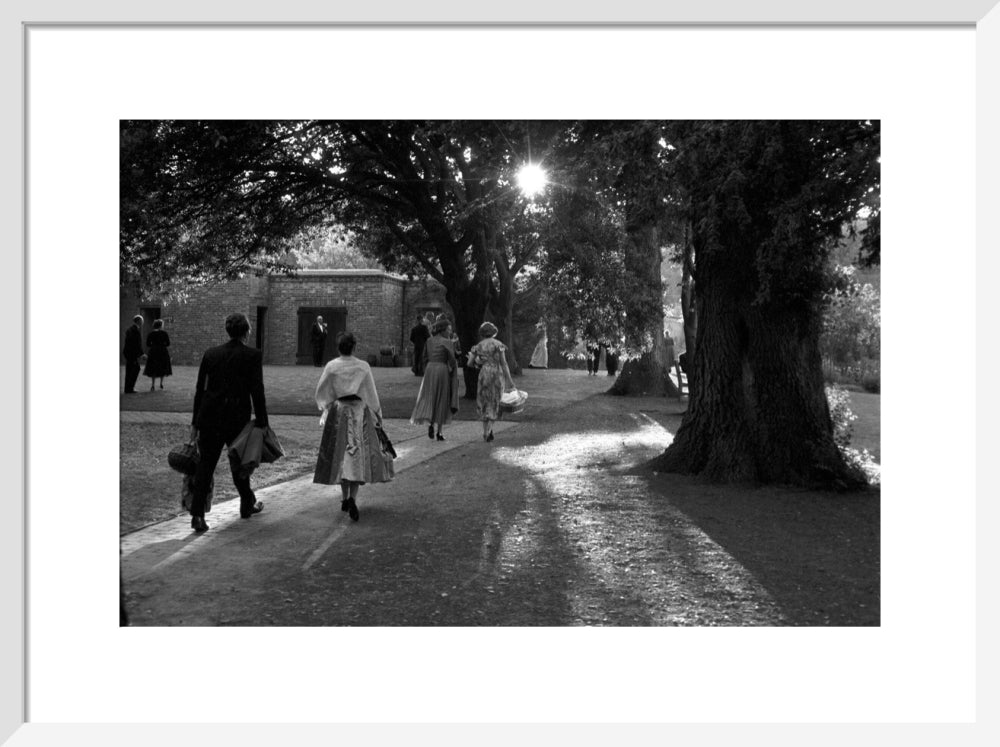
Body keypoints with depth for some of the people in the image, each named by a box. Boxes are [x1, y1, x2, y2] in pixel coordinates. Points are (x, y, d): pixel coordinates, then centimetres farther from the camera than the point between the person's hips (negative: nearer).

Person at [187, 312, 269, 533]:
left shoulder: (210, 353, 6)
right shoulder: (253, 355, -5)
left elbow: (200, 389, 7)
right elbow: (257, 391, -9)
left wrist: (196, 422, 13)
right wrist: (262, 423, -3)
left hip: (209, 416, 3)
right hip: (237, 418, -3)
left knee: (205, 465, 4)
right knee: (239, 463, 15)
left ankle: (197, 514, -4)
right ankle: (248, 505, 34)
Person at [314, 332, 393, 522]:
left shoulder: (331, 366, -4)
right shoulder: (363, 367, -7)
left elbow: (321, 392, 3)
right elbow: (371, 394, -1)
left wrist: (326, 408, 20)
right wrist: (378, 415, 10)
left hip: (337, 412, 2)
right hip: (359, 413, -2)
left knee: (341, 453, 14)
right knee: (358, 455, 0)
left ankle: (345, 498, 21)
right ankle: (352, 498, -17)